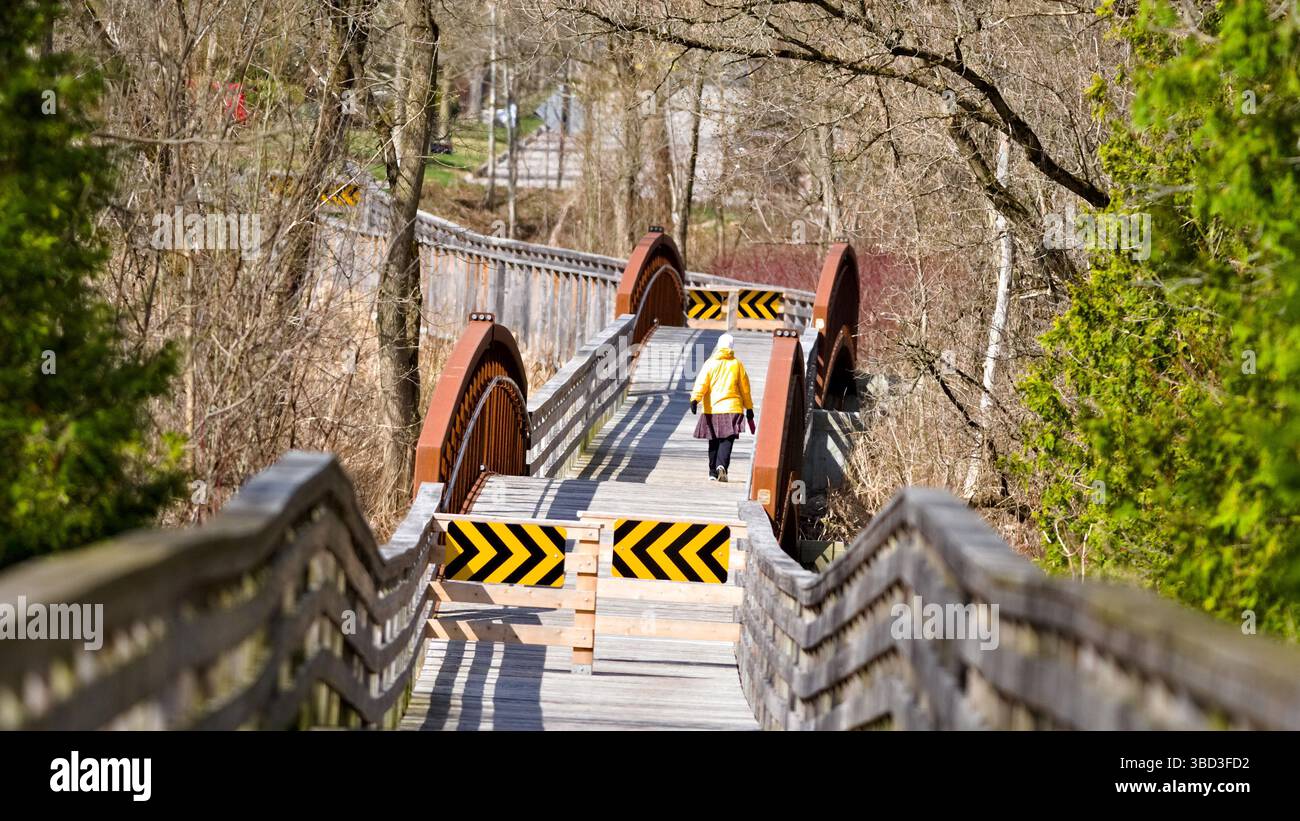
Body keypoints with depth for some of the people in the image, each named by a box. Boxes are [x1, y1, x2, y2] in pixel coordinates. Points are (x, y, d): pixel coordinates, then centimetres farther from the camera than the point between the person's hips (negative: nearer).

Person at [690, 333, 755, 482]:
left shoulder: (710, 363, 4)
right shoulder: (737, 364, 6)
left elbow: (701, 383, -9)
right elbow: (745, 388, 12)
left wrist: (695, 399, -16)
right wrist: (749, 408, 20)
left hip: (712, 409, 1)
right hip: (732, 408, -1)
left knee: (714, 441, 12)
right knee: (727, 439, -6)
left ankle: (713, 472, 15)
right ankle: (721, 466, -28)